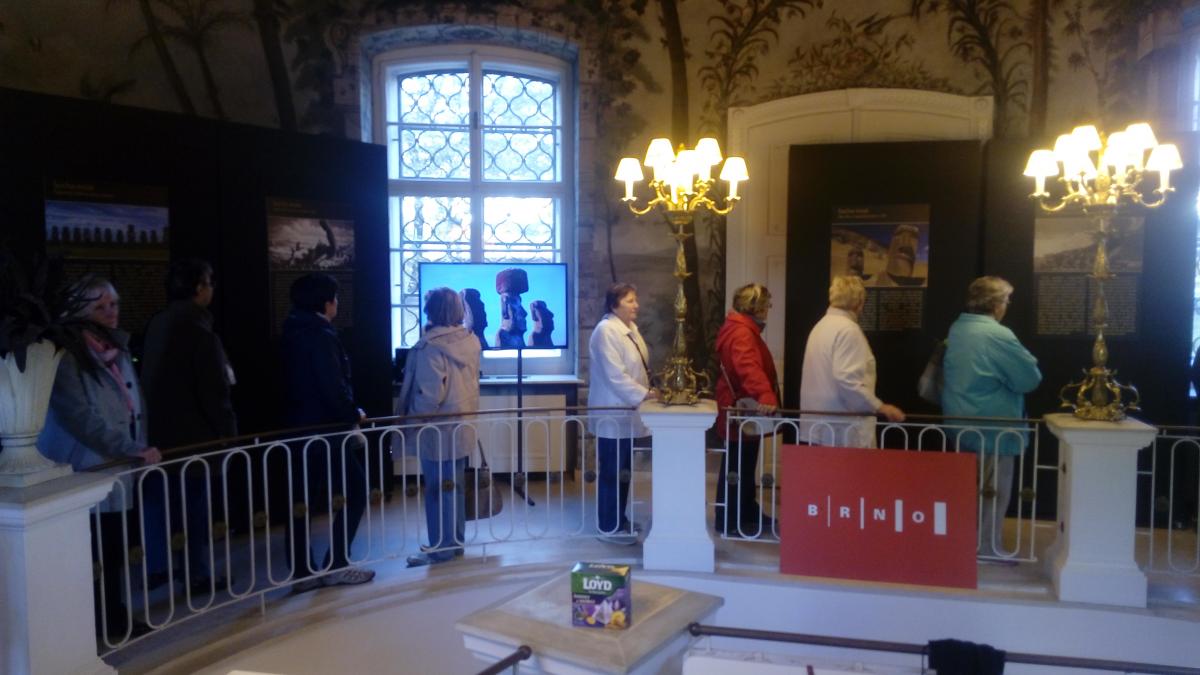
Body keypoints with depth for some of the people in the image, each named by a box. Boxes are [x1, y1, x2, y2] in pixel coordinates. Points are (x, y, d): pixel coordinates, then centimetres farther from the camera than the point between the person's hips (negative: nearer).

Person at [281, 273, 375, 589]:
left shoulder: (293, 333, 12)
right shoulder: (321, 336, -16)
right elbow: (333, 388, -22)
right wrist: (353, 415, -5)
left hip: (299, 428, 9)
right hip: (325, 430, -9)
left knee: (301, 500, 10)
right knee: (355, 491, 3)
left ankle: (302, 572, 16)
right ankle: (336, 565, 5)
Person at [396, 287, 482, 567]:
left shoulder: (430, 346, -20)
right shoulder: (471, 340, 4)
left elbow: (429, 395, -20)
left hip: (438, 430, -8)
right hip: (461, 427, 8)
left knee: (438, 489, 2)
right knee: (455, 486, 16)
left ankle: (441, 548, 11)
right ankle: (456, 541, 26)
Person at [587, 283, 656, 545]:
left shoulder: (630, 328, 13)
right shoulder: (606, 331, -17)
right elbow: (615, 376, -22)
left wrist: (647, 392, 8)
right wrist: (644, 395, -20)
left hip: (627, 413, 9)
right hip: (613, 415, -9)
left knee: (624, 471, 16)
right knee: (612, 472, -1)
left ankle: (620, 520, 27)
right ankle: (609, 527, 9)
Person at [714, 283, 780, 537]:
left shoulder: (742, 329, 15)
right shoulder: (741, 333, -20)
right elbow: (749, 367, -38)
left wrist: (762, 396, 39)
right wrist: (766, 396, -50)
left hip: (742, 409, 11)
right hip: (743, 411, -11)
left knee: (744, 466, 18)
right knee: (738, 468, -3)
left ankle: (748, 514, 30)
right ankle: (730, 521, 4)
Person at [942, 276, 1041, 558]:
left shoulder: (956, 330, 5)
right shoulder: (998, 335, -21)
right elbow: (1031, 378, -15)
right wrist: (1025, 359, 4)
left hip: (961, 423, 8)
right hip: (992, 426, -8)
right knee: (994, 491, 4)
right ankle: (988, 547, 12)